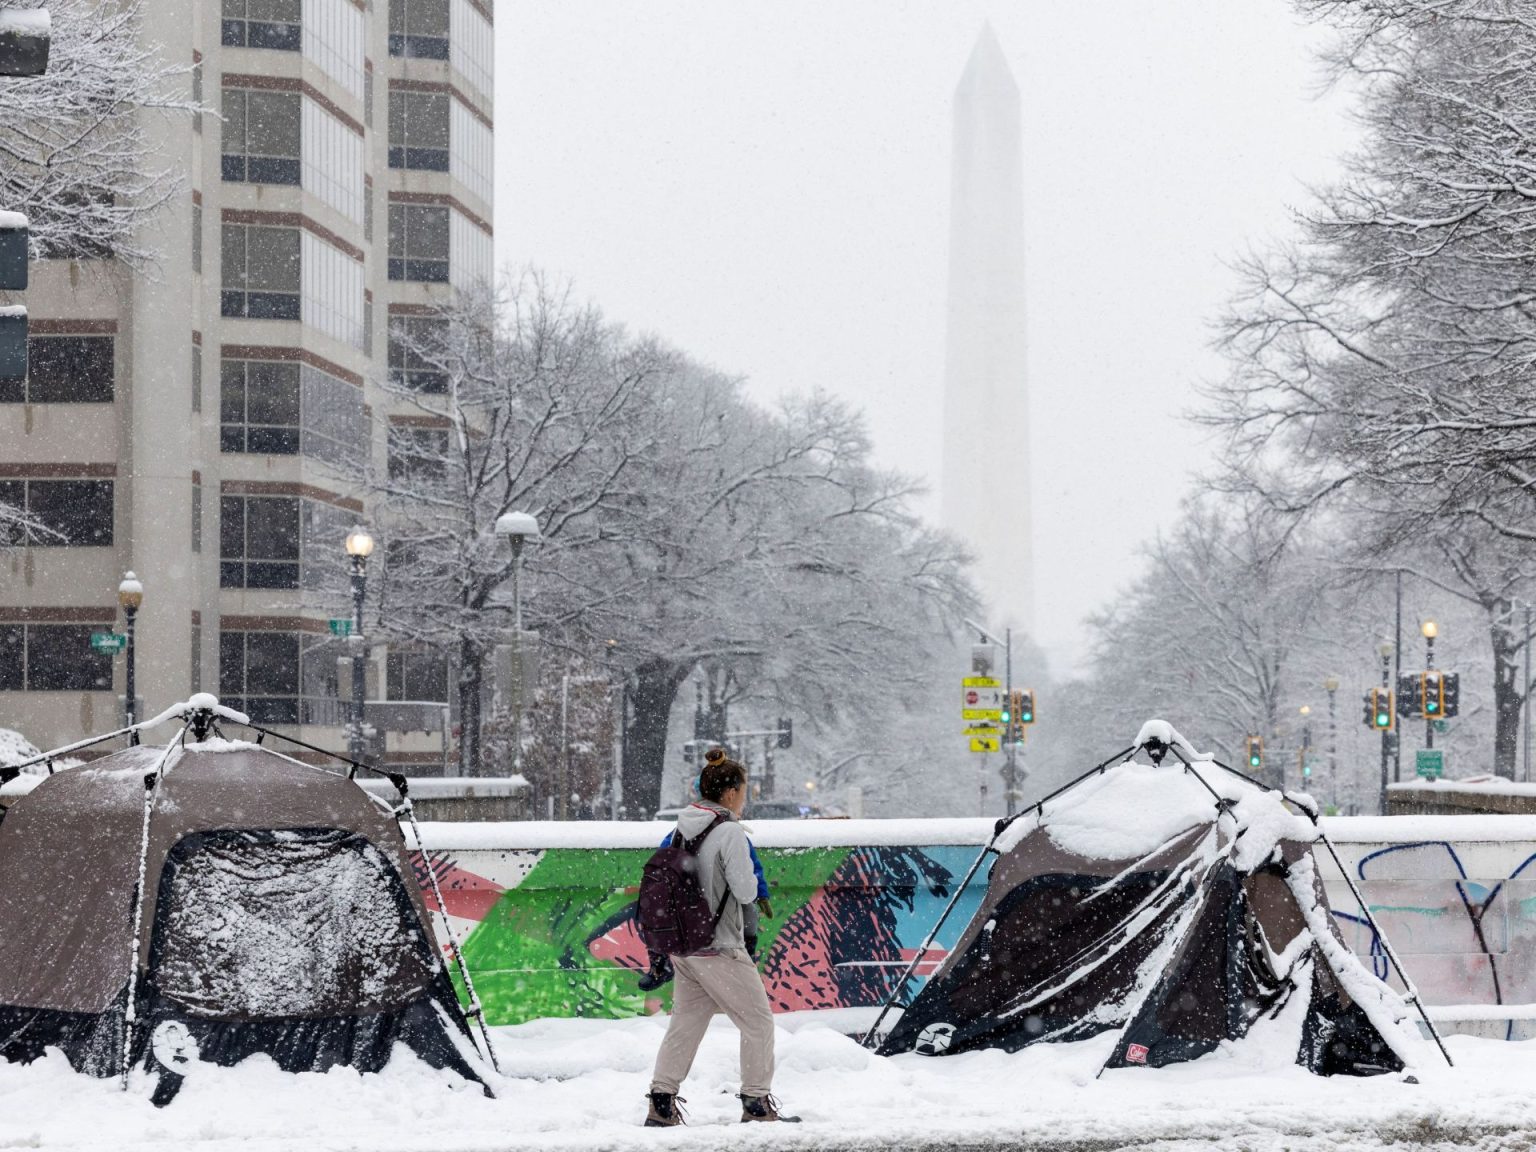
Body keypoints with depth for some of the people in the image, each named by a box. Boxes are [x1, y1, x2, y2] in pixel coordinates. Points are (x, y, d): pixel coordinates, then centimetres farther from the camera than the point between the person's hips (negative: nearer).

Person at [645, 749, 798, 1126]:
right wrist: (751, 876, 4)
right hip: (719, 947, -7)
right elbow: (745, 891, -16)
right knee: (758, 1021, 6)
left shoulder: (683, 828, 6)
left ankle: (661, 1104, 10)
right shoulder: (729, 831, -16)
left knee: (685, 1022, 14)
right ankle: (757, 1103, 10)